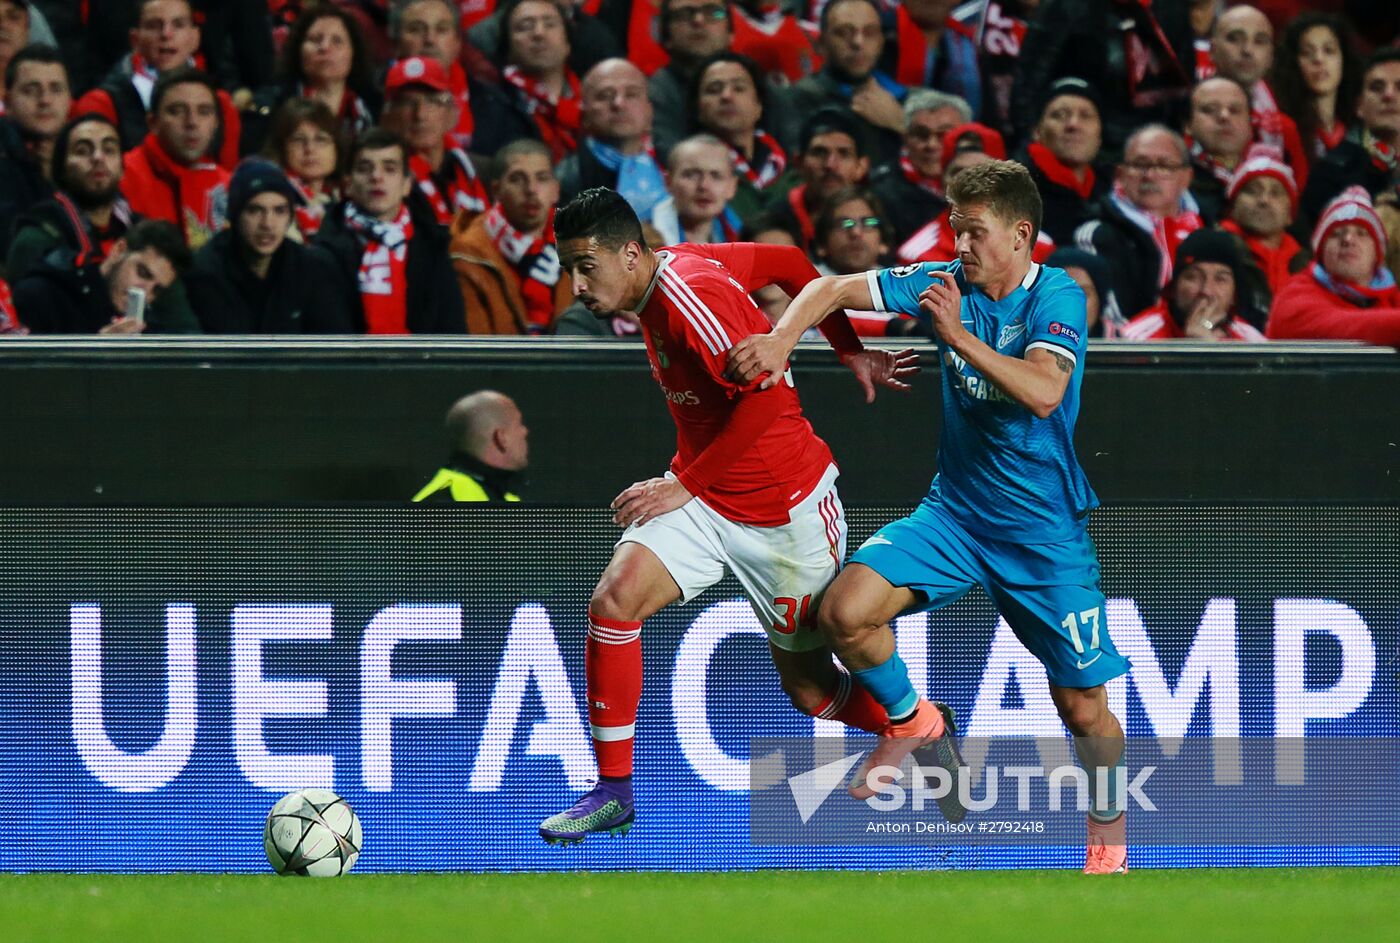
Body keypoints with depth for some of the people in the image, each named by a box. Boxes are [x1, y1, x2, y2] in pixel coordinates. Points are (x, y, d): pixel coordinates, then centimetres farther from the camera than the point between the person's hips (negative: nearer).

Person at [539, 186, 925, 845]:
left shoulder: (692, 295, -25)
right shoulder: (678, 267, 1)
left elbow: (766, 396, -30)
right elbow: (790, 264, 11)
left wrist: (686, 486, -26)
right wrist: (851, 350, 15)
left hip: (788, 510, -8)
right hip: (701, 499, 8)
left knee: (812, 688, 5)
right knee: (613, 600, -16)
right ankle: (613, 792, -10)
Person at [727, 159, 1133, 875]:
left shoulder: (1058, 298, -12)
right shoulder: (946, 283, 0)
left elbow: (1043, 391, -29)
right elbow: (834, 289, 3)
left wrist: (959, 337, -34)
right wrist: (782, 338, -15)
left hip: (1044, 527, -4)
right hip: (955, 511, 4)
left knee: (1082, 706, 1)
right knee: (845, 612, -19)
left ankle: (1109, 838, 27)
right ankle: (909, 720, 9)